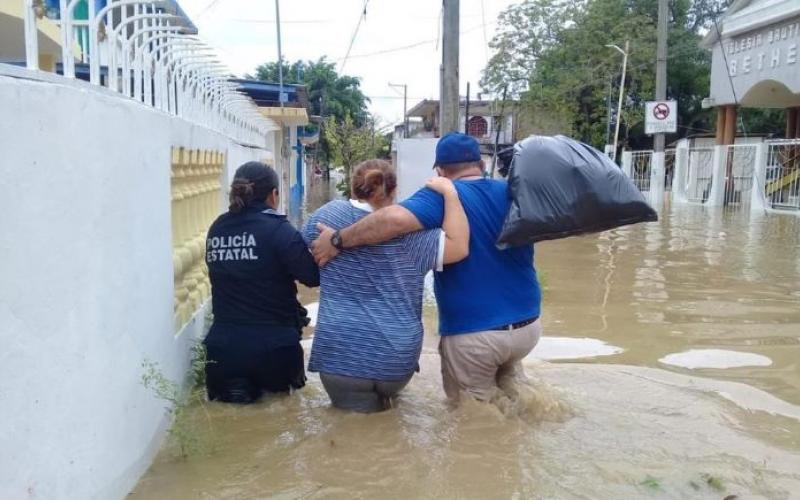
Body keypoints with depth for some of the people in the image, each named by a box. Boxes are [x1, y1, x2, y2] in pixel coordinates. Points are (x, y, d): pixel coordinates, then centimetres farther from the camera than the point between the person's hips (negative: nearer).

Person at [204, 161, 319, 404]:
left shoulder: (216, 229, 3)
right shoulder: (278, 229, -12)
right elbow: (313, 277, -14)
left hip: (222, 346, 2)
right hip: (272, 347, -2)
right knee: (278, 384, 28)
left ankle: (232, 386, 1)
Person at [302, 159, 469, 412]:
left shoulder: (327, 215, 1)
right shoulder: (407, 231, -5)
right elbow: (460, 247, -11)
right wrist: (449, 192, -6)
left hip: (339, 354, -1)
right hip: (397, 357, 1)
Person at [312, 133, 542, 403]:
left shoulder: (442, 197, -12)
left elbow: (395, 218, -30)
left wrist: (337, 240, -22)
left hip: (474, 333, -5)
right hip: (528, 325, 5)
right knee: (506, 369, 35)